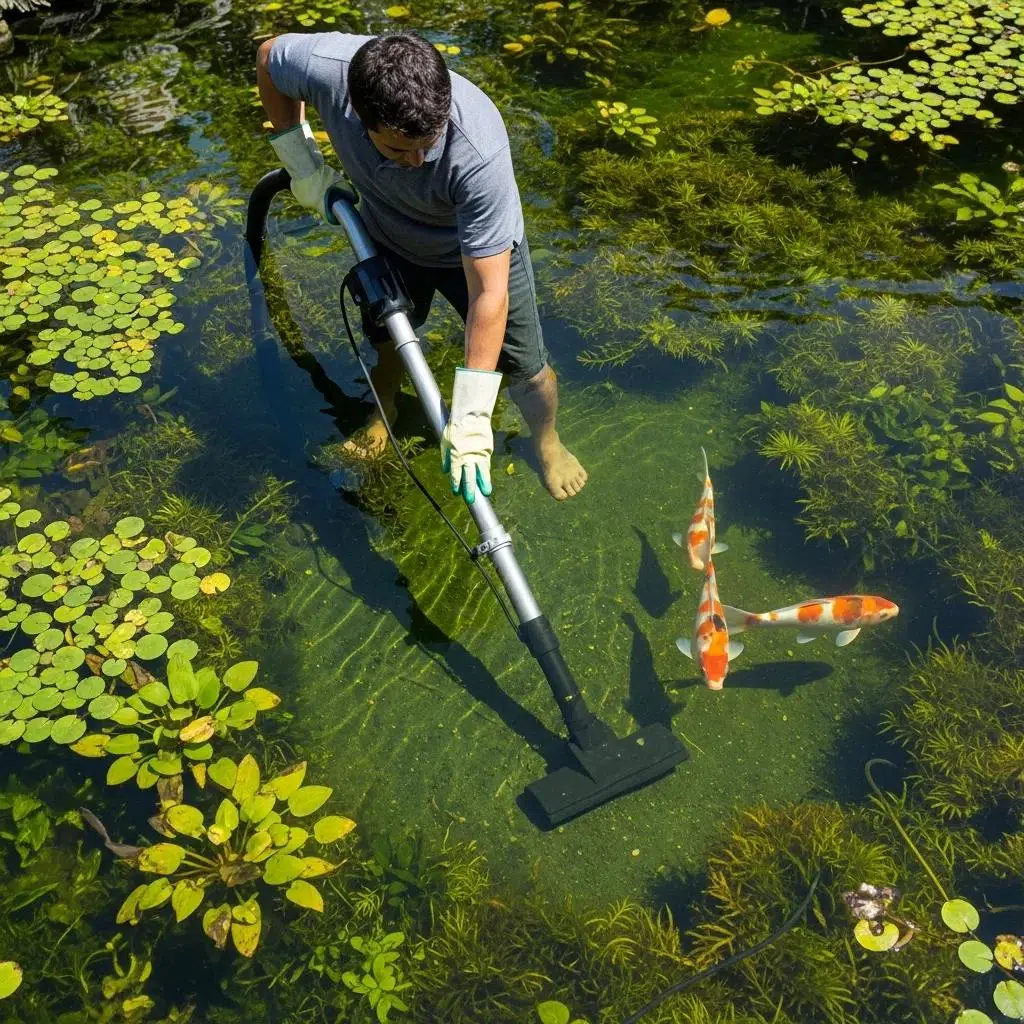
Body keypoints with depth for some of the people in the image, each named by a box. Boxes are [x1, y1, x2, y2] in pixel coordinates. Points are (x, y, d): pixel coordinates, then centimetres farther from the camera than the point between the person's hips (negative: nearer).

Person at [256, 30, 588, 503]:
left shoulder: (479, 153, -46)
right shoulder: (327, 67, -37)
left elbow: (490, 293, -43)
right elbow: (269, 56, -10)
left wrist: (469, 418, -43)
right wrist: (303, 165, -11)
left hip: (480, 246, -3)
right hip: (387, 235, 3)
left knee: (523, 367, 6)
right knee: (386, 336, 24)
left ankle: (547, 442, 40)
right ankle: (384, 410, 58)